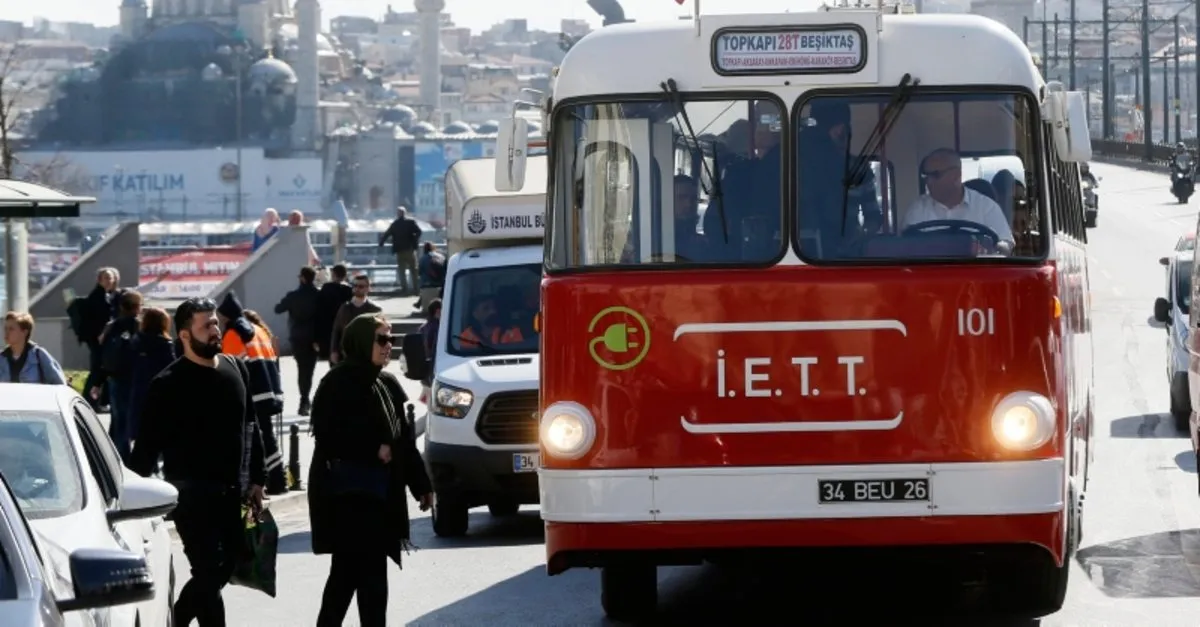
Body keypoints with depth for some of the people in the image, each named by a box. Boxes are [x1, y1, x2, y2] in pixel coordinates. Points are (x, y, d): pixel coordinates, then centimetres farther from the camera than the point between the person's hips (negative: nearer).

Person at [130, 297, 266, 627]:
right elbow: (148, 444, -9)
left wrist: (255, 479, 13)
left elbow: (250, 428, 16)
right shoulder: (169, 384, -10)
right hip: (191, 492, -6)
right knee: (208, 572, -8)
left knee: (221, 569, 12)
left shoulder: (236, 369, 8)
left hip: (230, 491, 6)